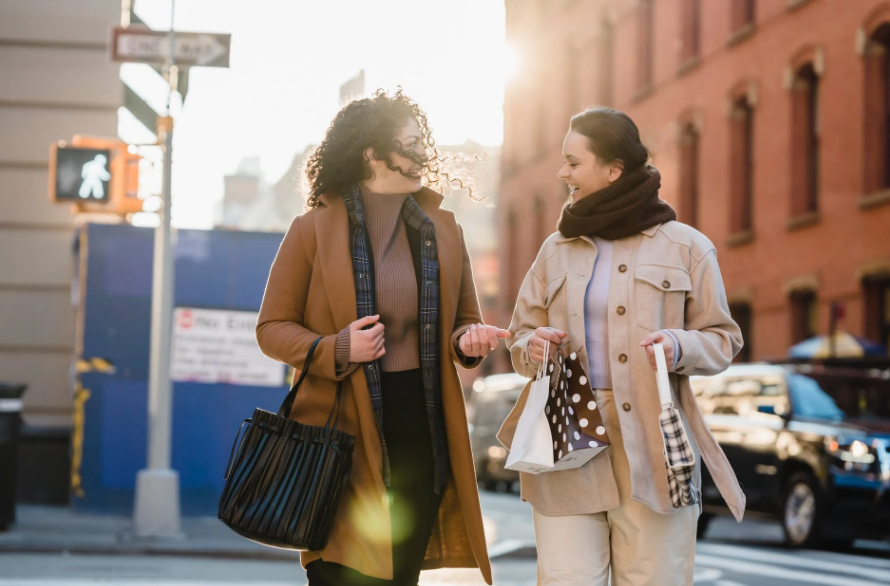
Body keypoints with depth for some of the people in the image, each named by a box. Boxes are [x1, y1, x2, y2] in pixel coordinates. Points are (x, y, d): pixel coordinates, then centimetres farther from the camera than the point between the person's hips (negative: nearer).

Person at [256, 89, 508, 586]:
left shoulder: (442, 230, 11)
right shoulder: (314, 230, -2)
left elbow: (464, 319, 19)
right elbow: (272, 328, 1)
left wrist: (468, 339, -5)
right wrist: (335, 349, -16)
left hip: (420, 434, 4)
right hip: (344, 436, -4)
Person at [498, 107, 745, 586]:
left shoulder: (685, 247, 6)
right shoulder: (556, 249, 17)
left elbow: (723, 339, 7)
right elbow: (520, 337, 20)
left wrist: (680, 346, -14)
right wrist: (533, 347, -3)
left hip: (652, 444, -2)